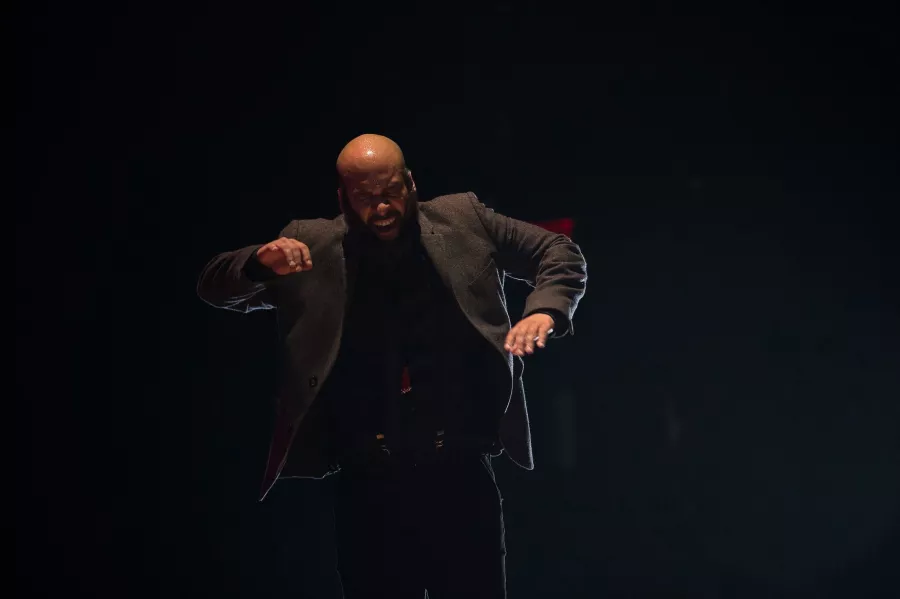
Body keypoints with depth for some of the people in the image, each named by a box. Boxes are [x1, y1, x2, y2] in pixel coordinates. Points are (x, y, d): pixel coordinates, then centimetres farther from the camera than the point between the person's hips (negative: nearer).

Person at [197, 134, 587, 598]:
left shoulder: (463, 220, 6)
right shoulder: (312, 245, 6)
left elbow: (561, 255, 11)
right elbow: (215, 286, 9)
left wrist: (543, 312, -11)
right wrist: (262, 261, -14)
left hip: (461, 477, 0)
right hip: (366, 488, 1)